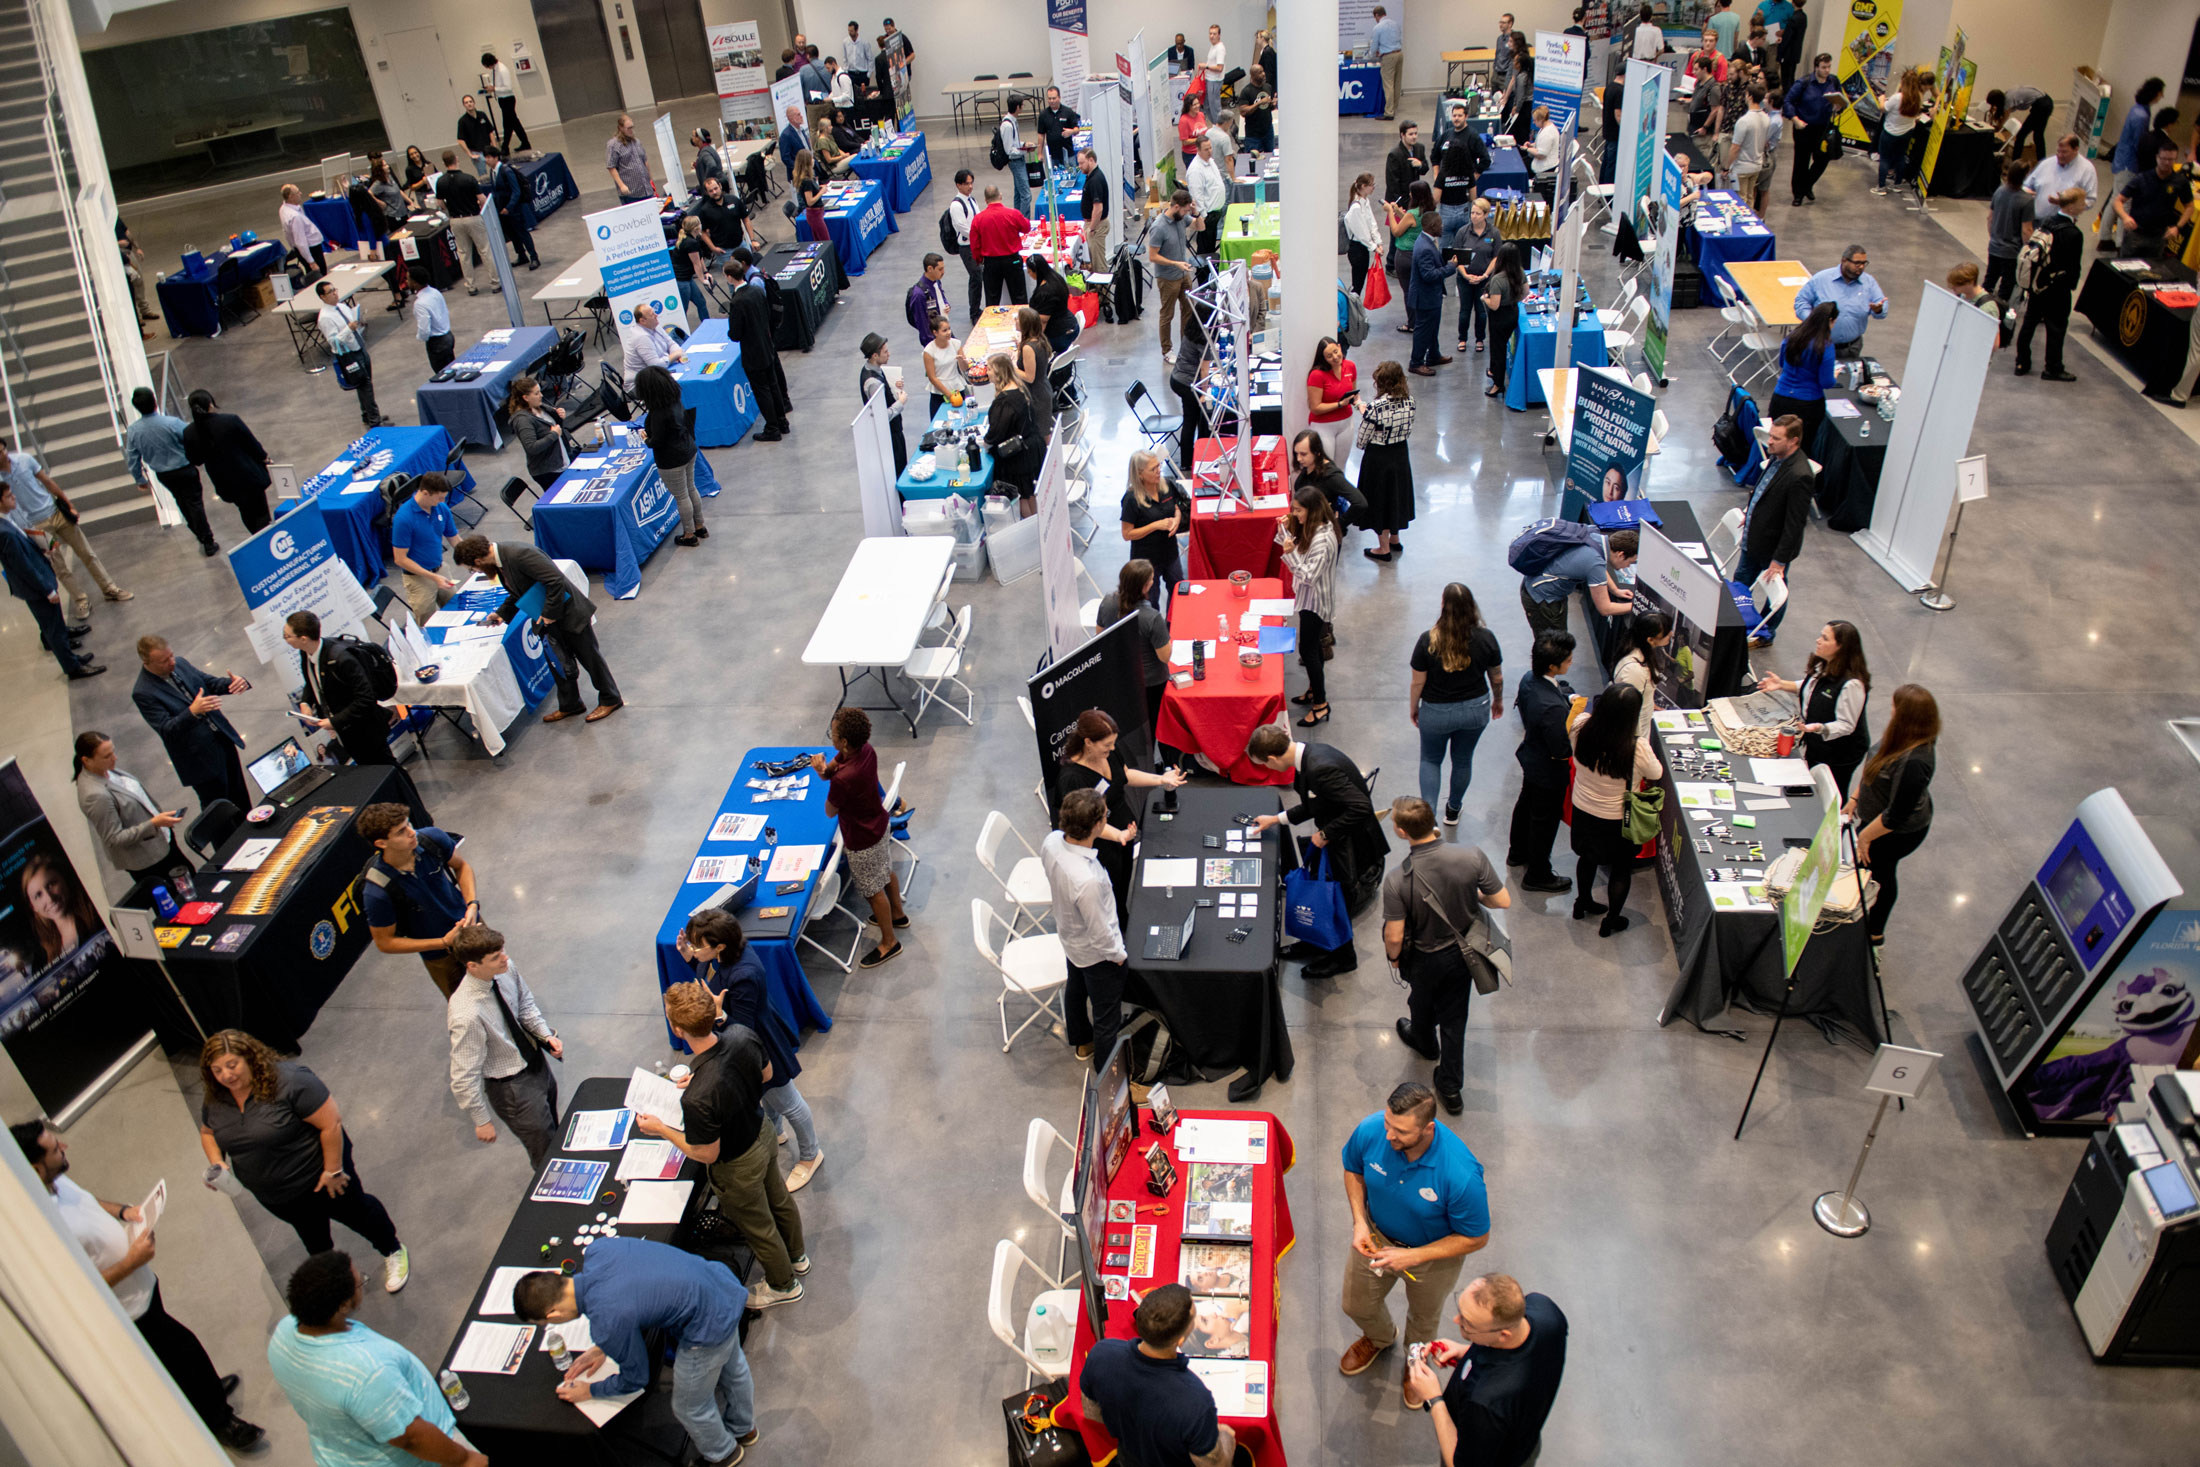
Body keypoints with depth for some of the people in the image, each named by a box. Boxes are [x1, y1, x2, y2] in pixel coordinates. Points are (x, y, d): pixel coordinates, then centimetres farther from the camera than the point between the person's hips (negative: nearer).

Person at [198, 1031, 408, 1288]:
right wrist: (216, 1162, -10)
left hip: (316, 1177, -6)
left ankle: (393, 1252, 43)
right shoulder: (214, 1099, -11)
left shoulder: (289, 1081, -33)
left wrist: (333, 1170, -26)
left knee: (356, 1212, 17)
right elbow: (207, 1132, 10)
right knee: (310, 1231, 29)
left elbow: (331, 1122, -30)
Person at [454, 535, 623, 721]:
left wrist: (550, 613, -24)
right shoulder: (499, 560, 0)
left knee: (589, 657, 7)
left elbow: (556, 580, -31)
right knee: (558, 662, 17)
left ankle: (610, 700, 22)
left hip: (569, 613, -9)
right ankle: (569, 705, 32)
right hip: (548, 618, 9)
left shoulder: (519, 554, -30)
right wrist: (502, 613, 6)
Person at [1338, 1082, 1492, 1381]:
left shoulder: (1461, 1174, -42)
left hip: (1434, 1252, -3)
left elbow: (1476, 1239, -24)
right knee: (1356, 1306, 27)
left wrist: (1413, 1256, -28)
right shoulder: (1370, 1131, -31)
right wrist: (1359, 1222, -18)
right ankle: (1380, 1338, 63)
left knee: (1423, 1316, 28)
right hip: (1376, 1236, 3)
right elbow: (1353, 1170, -6)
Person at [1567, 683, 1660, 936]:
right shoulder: (1638, 747, -34)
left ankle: (1583, 903, 51)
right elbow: (1656, 774, -12)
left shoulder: (1581, 728, -24)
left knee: (1588, 858, 30)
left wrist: (1603, 706, 7)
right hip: (1617, 820, -4)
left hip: (1582, 810, 4)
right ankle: (1611, 920, 37)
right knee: (1622, 868, 22)